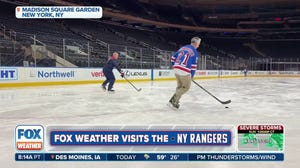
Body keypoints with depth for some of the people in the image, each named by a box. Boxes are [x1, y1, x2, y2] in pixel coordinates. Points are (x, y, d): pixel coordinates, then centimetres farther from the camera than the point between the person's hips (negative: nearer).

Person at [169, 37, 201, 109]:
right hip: (184, 71, -7)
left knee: (180, 86, 21)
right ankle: (174, 100, 0)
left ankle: (174, 100, 15)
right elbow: (194, 65, -4)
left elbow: (173, 57, 18)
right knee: (186, 87, 7)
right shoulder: (195, 52, -2)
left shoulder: (183, 48, 17)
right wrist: (192, 76, 6)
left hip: (176, 69, 7)